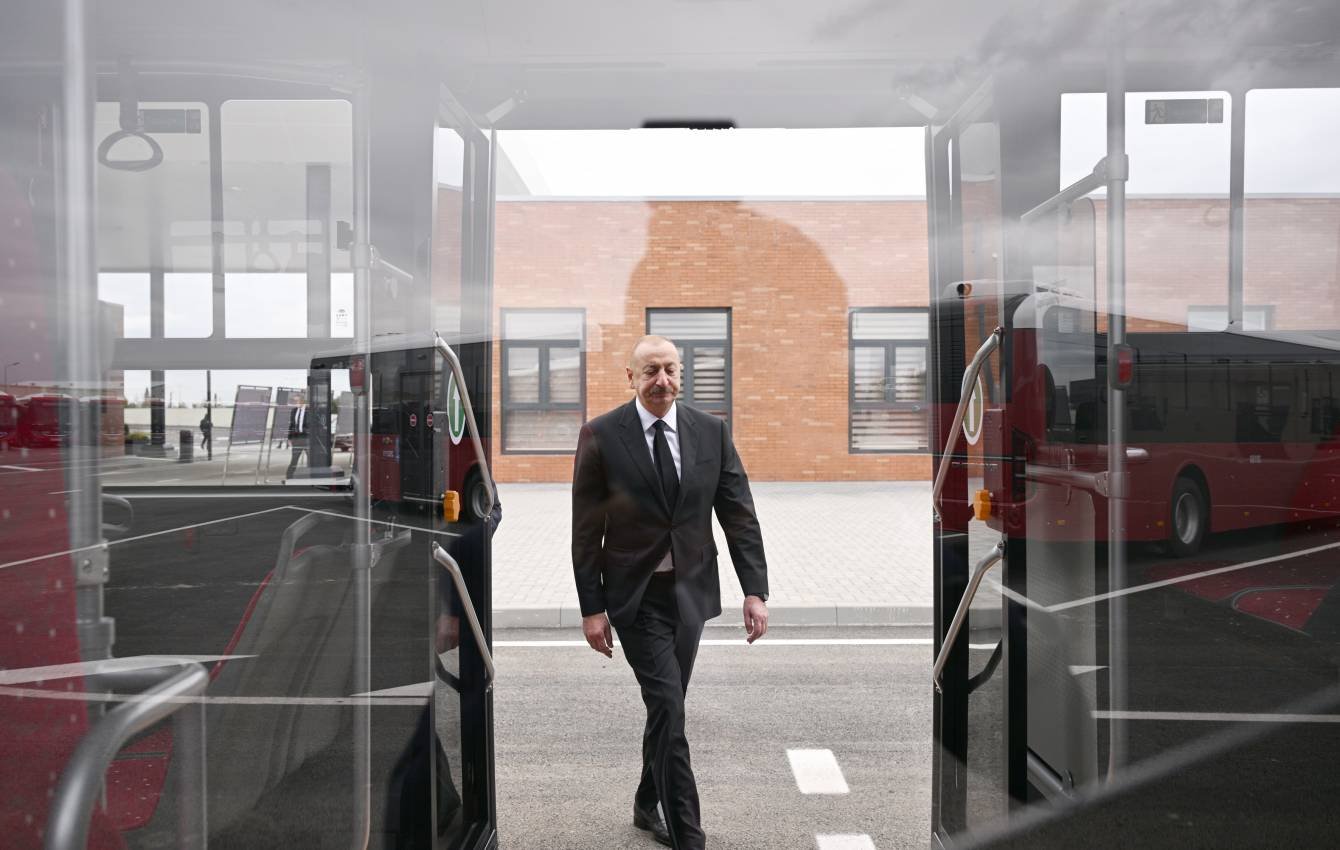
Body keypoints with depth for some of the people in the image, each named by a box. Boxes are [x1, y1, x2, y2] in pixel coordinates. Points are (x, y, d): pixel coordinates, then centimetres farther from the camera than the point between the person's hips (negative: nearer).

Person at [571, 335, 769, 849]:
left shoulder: (711, 432, -1)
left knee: (667, 707, 16)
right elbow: (586, 530, -6)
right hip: (635, 595, -4)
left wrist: (755, 590, -7)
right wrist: (591, 608, -8)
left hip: (691, 591, 4)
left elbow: (739, 516, 0)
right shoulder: (601, 436, -9)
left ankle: (648, 805, 38)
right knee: (669, 709, -8)